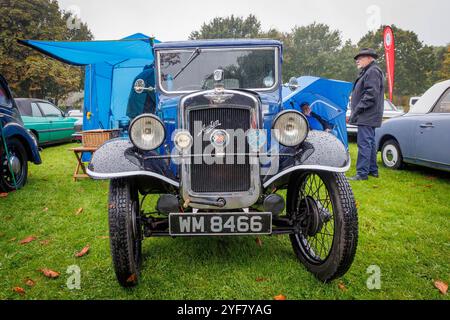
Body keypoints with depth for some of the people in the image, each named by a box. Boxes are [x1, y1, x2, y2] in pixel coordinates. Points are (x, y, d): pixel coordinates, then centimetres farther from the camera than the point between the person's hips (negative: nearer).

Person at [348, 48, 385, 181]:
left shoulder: (373, 71, -11)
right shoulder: (368, 72, 23)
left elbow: (370, 94, -21)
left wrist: (357, 111, -20)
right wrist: (354, 113, 18)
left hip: (367, 116, -11)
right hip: (369, 116, 11)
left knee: (364, 144, -11)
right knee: (370, 143, 14)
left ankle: (362, 173, -11)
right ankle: (372, 170, 22)